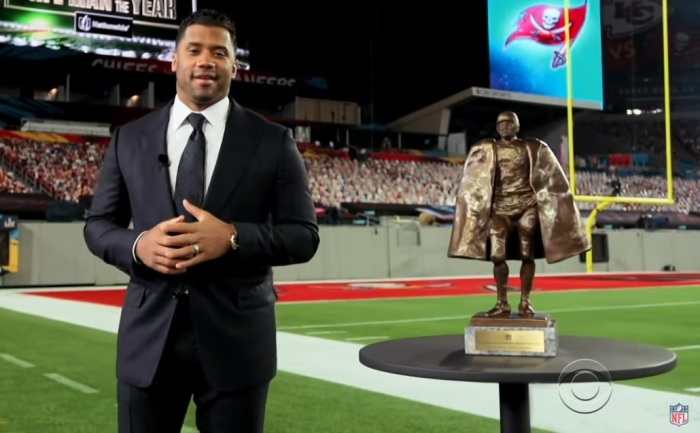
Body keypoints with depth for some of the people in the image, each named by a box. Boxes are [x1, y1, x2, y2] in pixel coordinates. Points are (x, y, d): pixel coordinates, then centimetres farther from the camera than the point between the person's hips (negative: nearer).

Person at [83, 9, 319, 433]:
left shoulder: (274, 141, 1)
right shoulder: (130, 139, 7)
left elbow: (304, 235, -2)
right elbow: (98, 225, 10)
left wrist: (233, 238, -19)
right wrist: (138, 246, -13)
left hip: (236, 339, -1)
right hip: (149, 338, 2)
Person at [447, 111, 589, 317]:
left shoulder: (533, 148, 8)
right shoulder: (486, 150, 8)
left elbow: (549, 179, 10)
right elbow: (476, 183, 8)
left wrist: (546, 205, 3)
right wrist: (482, 208, 1)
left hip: (527, 205, 0)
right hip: (501, 206, 0)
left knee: (527, 255, 1)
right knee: (497, 255, -11)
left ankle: (525, 302, 11)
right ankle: (502, 303, 0)